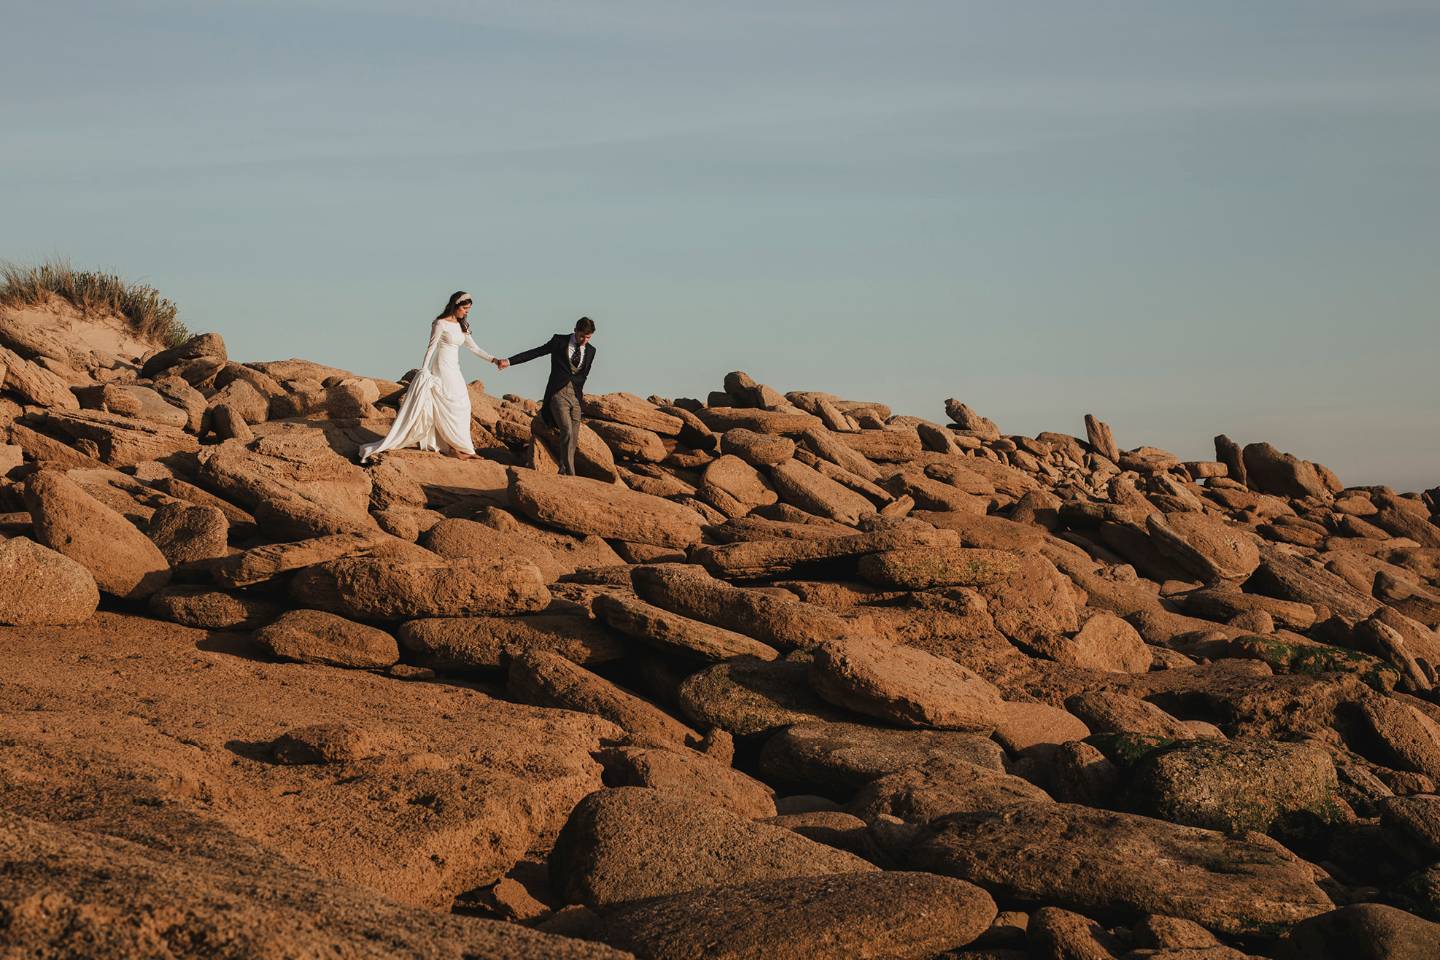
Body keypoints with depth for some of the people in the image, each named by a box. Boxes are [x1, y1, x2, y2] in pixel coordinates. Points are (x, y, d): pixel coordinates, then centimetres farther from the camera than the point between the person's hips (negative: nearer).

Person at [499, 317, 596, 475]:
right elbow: (535, 352, -1)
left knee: (573, 439, 1)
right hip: (558, 394, -4)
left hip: (575, 397, 4)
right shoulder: (559, 341, 0)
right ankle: (570, 474, -23)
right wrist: (509, 361, -6)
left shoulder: (590, 350, 9)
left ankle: (562, 473, 11)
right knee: (567, 431, -21)